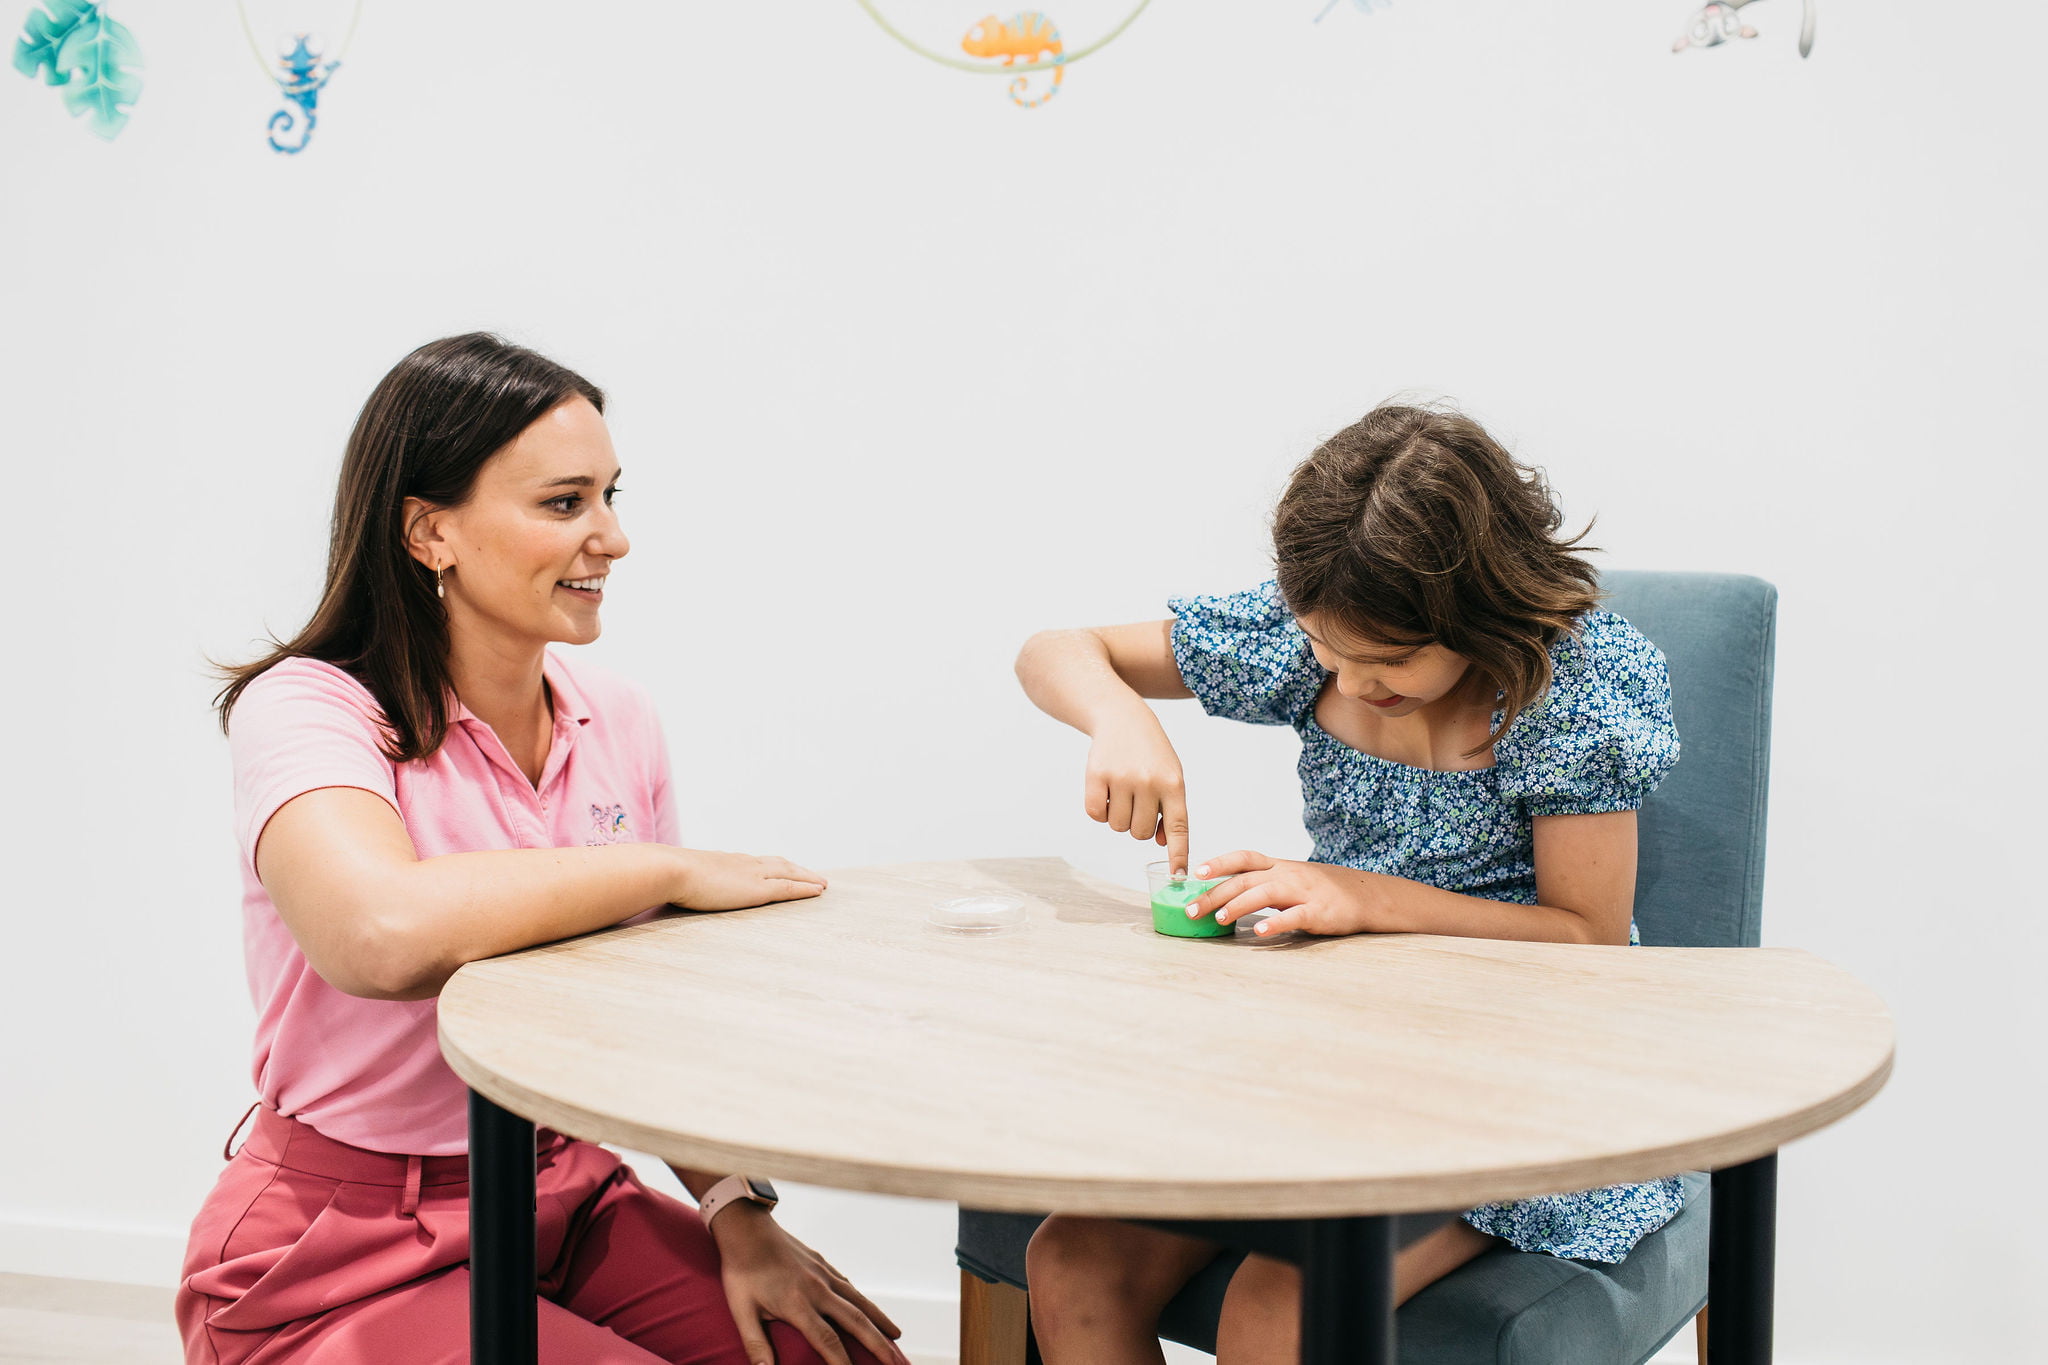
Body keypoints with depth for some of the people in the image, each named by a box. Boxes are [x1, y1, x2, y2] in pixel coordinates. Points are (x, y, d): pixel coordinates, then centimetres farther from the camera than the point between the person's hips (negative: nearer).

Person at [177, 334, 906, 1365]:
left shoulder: (619, 725, 5)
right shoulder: (304, 708, -15)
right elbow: (382, 934, -37)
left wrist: (737, 1213, -4)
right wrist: (671, 873, -25)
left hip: (568, 1202, 5)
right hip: (346, 1258, -5)